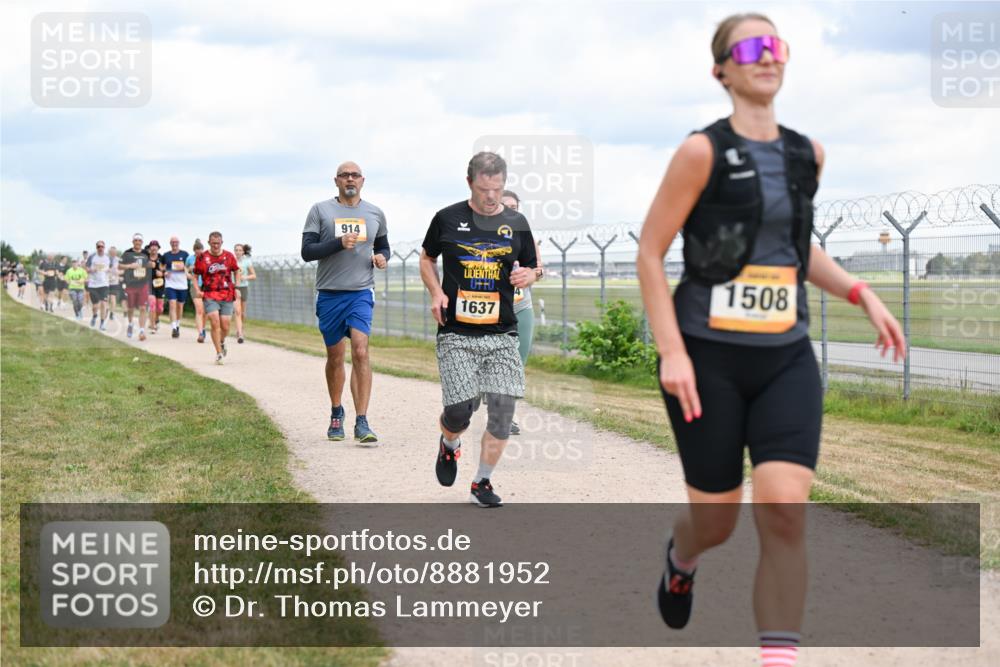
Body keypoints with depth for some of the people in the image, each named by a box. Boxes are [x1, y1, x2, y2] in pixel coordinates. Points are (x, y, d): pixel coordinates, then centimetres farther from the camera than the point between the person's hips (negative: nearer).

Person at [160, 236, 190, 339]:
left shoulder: (184, 254, 4)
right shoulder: (166, 255, 7)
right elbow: (163, 267, 18)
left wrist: (184, 267, -14)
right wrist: (164, 272, -3)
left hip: (182, 284, 1)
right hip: (170, 283, -1)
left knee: (180, 306, 11)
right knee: (172, 305, -14)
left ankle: (178, 326, 31)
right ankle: (173, 328, -20)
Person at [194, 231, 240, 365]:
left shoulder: (229, 256, 5)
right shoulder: (202, 257, -1)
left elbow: (236, 271, 18)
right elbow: (195, 275, 8)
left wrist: (236, 287, 7)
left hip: (227, 296, 2)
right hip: (210, 297, -2)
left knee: (225, 326, 2)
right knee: (215, 323, -15)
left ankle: (222, 343, 35)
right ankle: (219, 353, -7)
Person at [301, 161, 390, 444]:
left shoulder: (375, 213, 10)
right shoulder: (320, 211, 2)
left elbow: (383, 246, 24)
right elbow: (307, 251, -5)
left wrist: (382, 257, 0)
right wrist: (339, 243, -19)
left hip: (361, 293, 0)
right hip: (329, 293, 0)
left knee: (360, 351, -17)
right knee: (335, 357, 10)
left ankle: (362, 423, -17)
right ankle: (336, 414, 31)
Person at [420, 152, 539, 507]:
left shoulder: (516, 223, 7)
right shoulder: (447, 219, 2)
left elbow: (532, 267, 18)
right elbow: (427, 258, 17)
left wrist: (527, 275, -7)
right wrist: (436, 293, -1)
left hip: (501, 334, 2)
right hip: (456, 334, -2)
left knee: (503, 406, -8)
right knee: (460, 409, -10)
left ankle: (482, 482, 9)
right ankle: (449, 445, 27)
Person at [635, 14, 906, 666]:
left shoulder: (807, 154, 7)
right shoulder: (703, 151, -9)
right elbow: (650, 253, -7)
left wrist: (860, 292, 9)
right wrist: (672, 351, -16)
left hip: (787, 357, 4)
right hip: (708, 356, -3)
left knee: (785, 510, -15)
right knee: (716, 521, 8)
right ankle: (681, 557, 46)